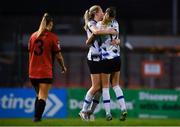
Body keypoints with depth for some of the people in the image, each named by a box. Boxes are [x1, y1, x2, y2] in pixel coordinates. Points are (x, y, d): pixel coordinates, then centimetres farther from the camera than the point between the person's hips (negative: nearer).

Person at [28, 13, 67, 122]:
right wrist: (63, 67, 12)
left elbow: (30, 54, 12)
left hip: (33, 71, 5)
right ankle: (37, 117, -13)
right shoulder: (52, 37, -7)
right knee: (43, 96, -3)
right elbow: (58, 55, -5)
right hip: (46, 72, -5)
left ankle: (37, 116, 19)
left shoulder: (33, 36, 7)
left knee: (39, 95, 20)